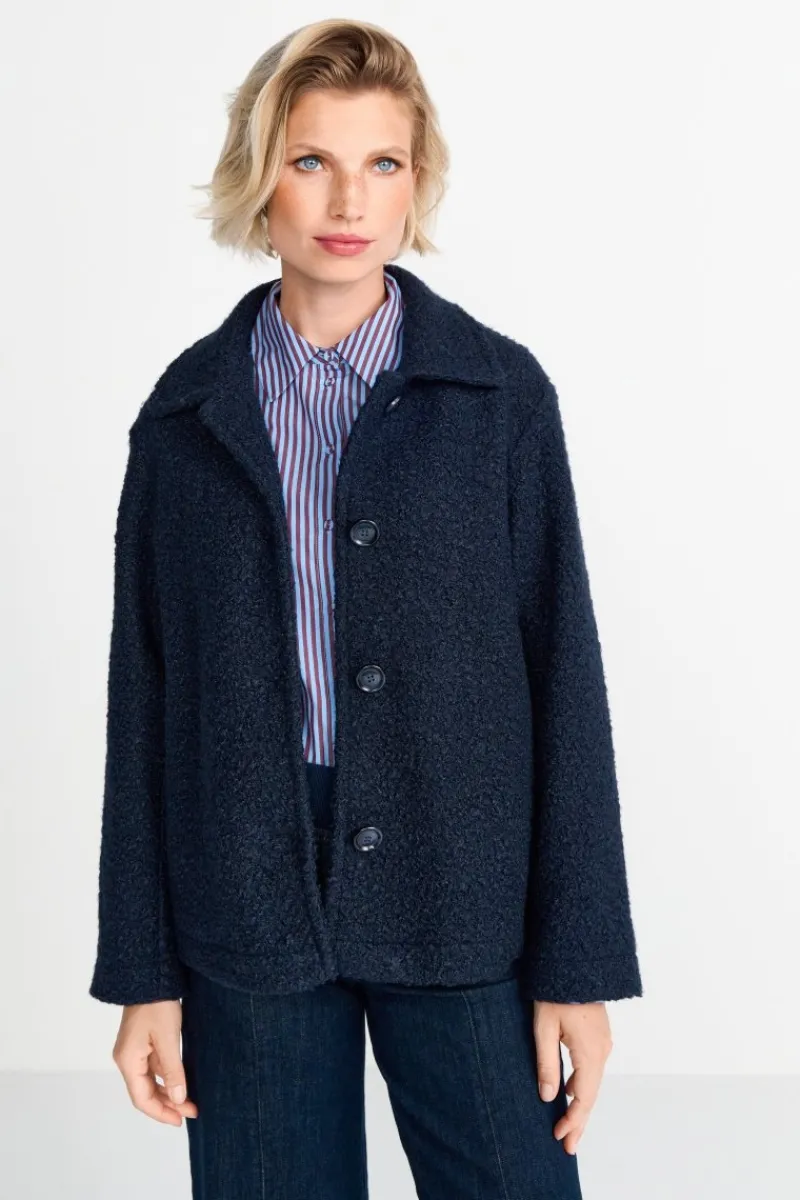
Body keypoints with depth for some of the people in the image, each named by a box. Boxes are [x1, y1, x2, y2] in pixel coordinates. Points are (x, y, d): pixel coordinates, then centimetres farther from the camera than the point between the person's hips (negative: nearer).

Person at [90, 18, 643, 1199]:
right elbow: (145, 693, 5)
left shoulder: (501, 393, 0)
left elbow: (562, 671, -1)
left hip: (461, 914, -1)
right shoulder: (188, 413, 4)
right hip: (248, 910, 1)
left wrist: (580, 964, -4)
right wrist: (142, 969, 4)